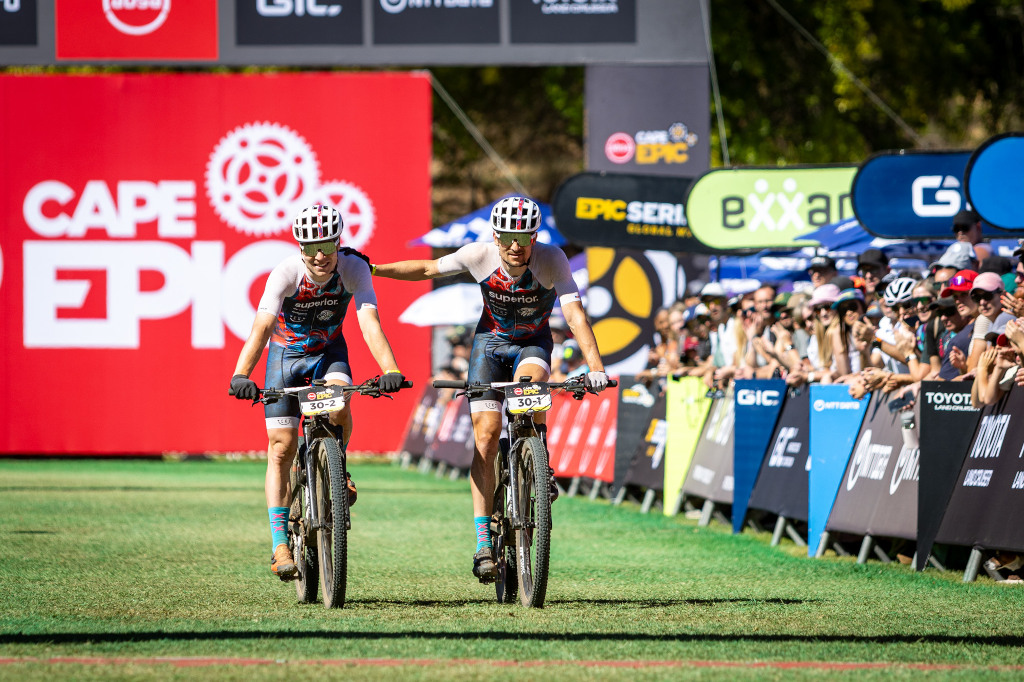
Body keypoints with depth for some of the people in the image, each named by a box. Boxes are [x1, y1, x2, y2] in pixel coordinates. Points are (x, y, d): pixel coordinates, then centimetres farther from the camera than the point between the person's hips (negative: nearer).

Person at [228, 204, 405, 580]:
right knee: (281, 449, -9)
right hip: (286, 352, -1)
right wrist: (241, 375, -52)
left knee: (339, 407, -32)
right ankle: (280, 546, -5)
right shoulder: (286, 271, -28)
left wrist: (390, 370, -49)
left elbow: (369, 322, -34)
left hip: (329, 351, 1)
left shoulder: (354, 268, -24)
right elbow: (262, 326, -38)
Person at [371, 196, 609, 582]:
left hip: (533, 344, -1)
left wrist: (595, 366, -45)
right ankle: (483, 543, -9)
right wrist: (370, 269, -6)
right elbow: (428, 269, -6)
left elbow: (574, 315, -33)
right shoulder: (480, 255, -22)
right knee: (485, 437, -11)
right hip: (491, 342, 1)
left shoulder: (552, 260, -26)